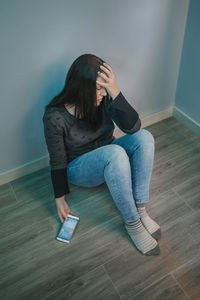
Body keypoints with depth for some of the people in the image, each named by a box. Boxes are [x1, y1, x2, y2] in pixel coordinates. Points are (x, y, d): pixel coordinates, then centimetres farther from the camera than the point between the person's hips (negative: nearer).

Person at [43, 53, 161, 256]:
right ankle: (131, 223, -22)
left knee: (144, 137, -24)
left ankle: (140, 209, -20)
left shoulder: (104, 99, -16)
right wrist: (60, 199, -9)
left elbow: (133, 127, -26)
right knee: (115, 153, -37)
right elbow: (57, 162, -14)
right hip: (79, 169, -4)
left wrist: (115, 92, -37)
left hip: (109, 158, 5)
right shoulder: (55, 117, -24)